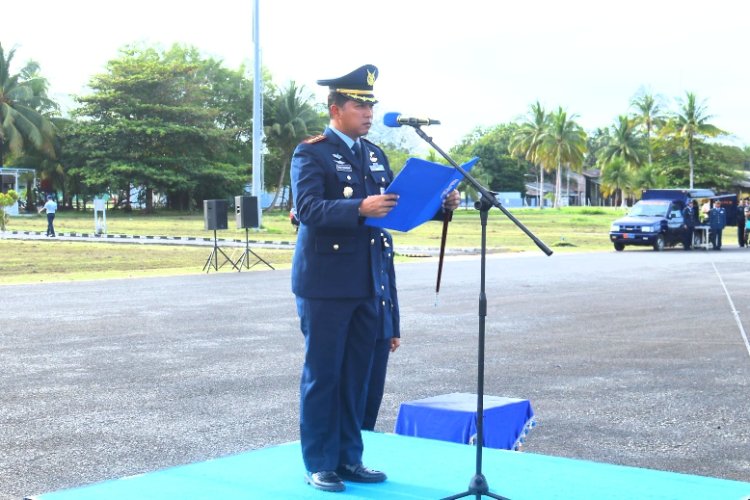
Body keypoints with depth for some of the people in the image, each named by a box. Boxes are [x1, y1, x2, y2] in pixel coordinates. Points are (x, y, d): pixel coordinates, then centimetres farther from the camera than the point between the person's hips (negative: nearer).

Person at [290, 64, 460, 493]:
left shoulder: (375, 154, 14)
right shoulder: (312, 153, -7)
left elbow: (397, 206, 14)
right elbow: (308, 208, -21)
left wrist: (439, 204, -3)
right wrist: (360, 209, -33)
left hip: (366, 282, 7)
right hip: (325, 282, -6)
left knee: (357, 374, 11)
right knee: (323, 374, 1)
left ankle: (349, 458, 21)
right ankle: (319, 464, 11)